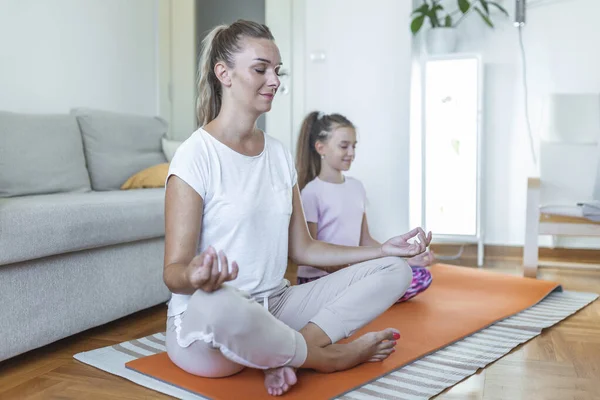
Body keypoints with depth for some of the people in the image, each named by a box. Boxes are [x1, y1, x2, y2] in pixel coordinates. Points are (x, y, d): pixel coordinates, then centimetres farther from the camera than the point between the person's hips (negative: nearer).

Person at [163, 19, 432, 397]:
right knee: (217, 305, -43)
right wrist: (194, 277, -38)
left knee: (393, 269, -2)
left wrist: (382, 249, 6)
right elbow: (173, 271, -14)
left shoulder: (280, 154, 9)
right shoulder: (196, 156, -11)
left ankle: (284, 354, -18)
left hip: (275, 307, 7)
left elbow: (301, 247, 12)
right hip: (206, 322, -6)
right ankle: (327, 356, -12)